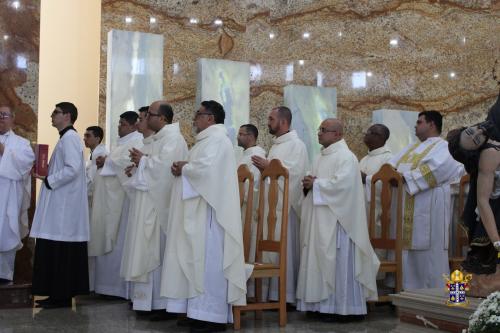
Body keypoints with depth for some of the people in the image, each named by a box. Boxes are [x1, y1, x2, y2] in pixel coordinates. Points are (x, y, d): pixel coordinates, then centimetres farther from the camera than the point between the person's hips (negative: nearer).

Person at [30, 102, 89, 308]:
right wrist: (46, 171, 11)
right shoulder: (66, 137, 19)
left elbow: (72, 168, -23)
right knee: (55, 251, 10)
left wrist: (48, 181, -14)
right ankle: (59, 294, 15)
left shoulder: (69, 137, -12)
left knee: (60, 250, -7)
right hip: (60, 204, 10)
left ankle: (61, 297, -2)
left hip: (65, 204, -10)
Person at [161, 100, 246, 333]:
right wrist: (184, 166, -1)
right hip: (199, 213, 10)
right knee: (201, 261, 10)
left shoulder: (216, 139, -12)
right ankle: (202, 312, 15)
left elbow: (205, 168, -25)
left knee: (208, 261, -7)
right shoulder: (208, 139, 21)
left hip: (208, 212, -10)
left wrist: (183, 169, -9)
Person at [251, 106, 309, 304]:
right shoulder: (276, 145, 20)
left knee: (283, 250, -6)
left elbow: (295, 172, -19)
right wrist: (264, 168, 7)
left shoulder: (296, 145, -7)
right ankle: (271, 294, 12)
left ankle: (286, 295, 0)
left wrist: (269, 166, -16)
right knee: (269, 249, 7)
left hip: (285, 205, -9)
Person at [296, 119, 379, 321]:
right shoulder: (321, 157, 17)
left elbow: (340, 184, -23)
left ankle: (343, 307, 2)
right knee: (321, 262, 8)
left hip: (336, 220, -9)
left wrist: (315, 184, -13)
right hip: (319, 220, 9)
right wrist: (309, 184, -2)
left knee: (337, 262, -5)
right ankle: (323, 304, 14)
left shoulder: (346, 157, -10)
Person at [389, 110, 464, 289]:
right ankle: (409, 287, 15)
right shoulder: (412, 147, 24)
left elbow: (436, 169, -20)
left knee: (427, 249, -5)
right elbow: (393, 164, 17)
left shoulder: (443, 146, -2)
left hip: (427, 208, -8)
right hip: (406, 209, 8)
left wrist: (405, 176, -21)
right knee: (407, 246, 8)